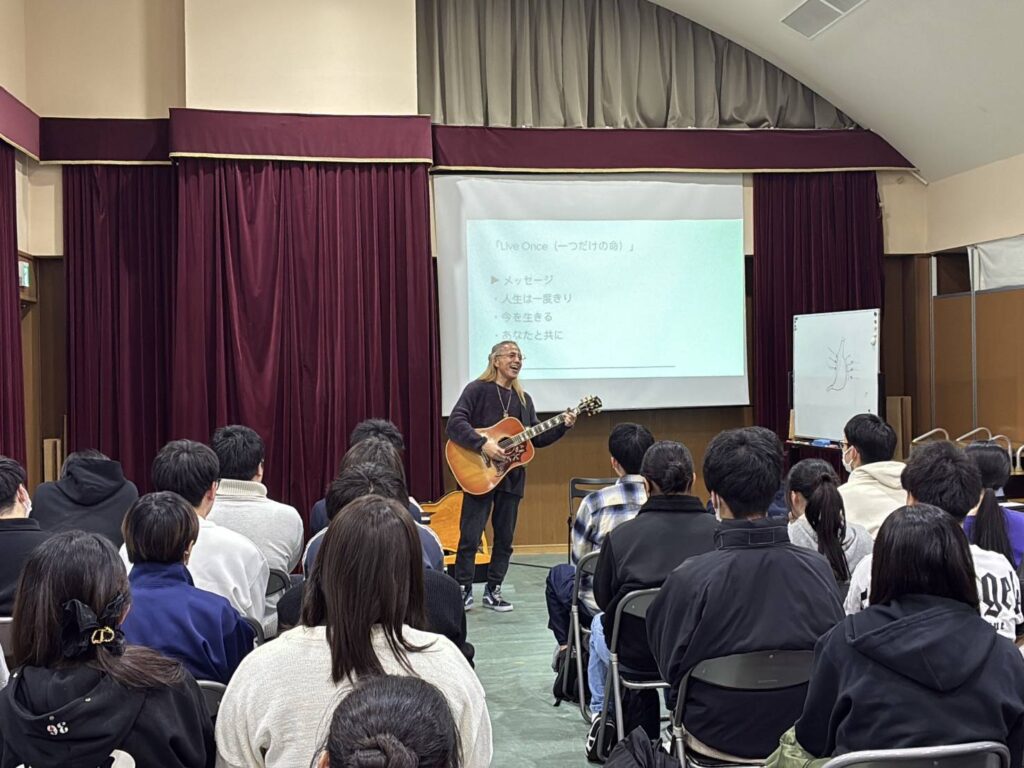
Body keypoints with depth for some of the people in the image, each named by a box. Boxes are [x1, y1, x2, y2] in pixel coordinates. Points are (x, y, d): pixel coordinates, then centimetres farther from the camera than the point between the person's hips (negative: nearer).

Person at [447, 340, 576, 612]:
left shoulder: (523, 399, 15)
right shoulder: (477, 389, -4)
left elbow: (536, 438, 14)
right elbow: (454, 423, -15)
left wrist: (563, 426, 1)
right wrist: (482, 444, -25)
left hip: (512, 477, 6)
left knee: (504, 538, 9)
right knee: (470, 536, -3)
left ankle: (493, 590, 19)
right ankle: (463, 590, 8)